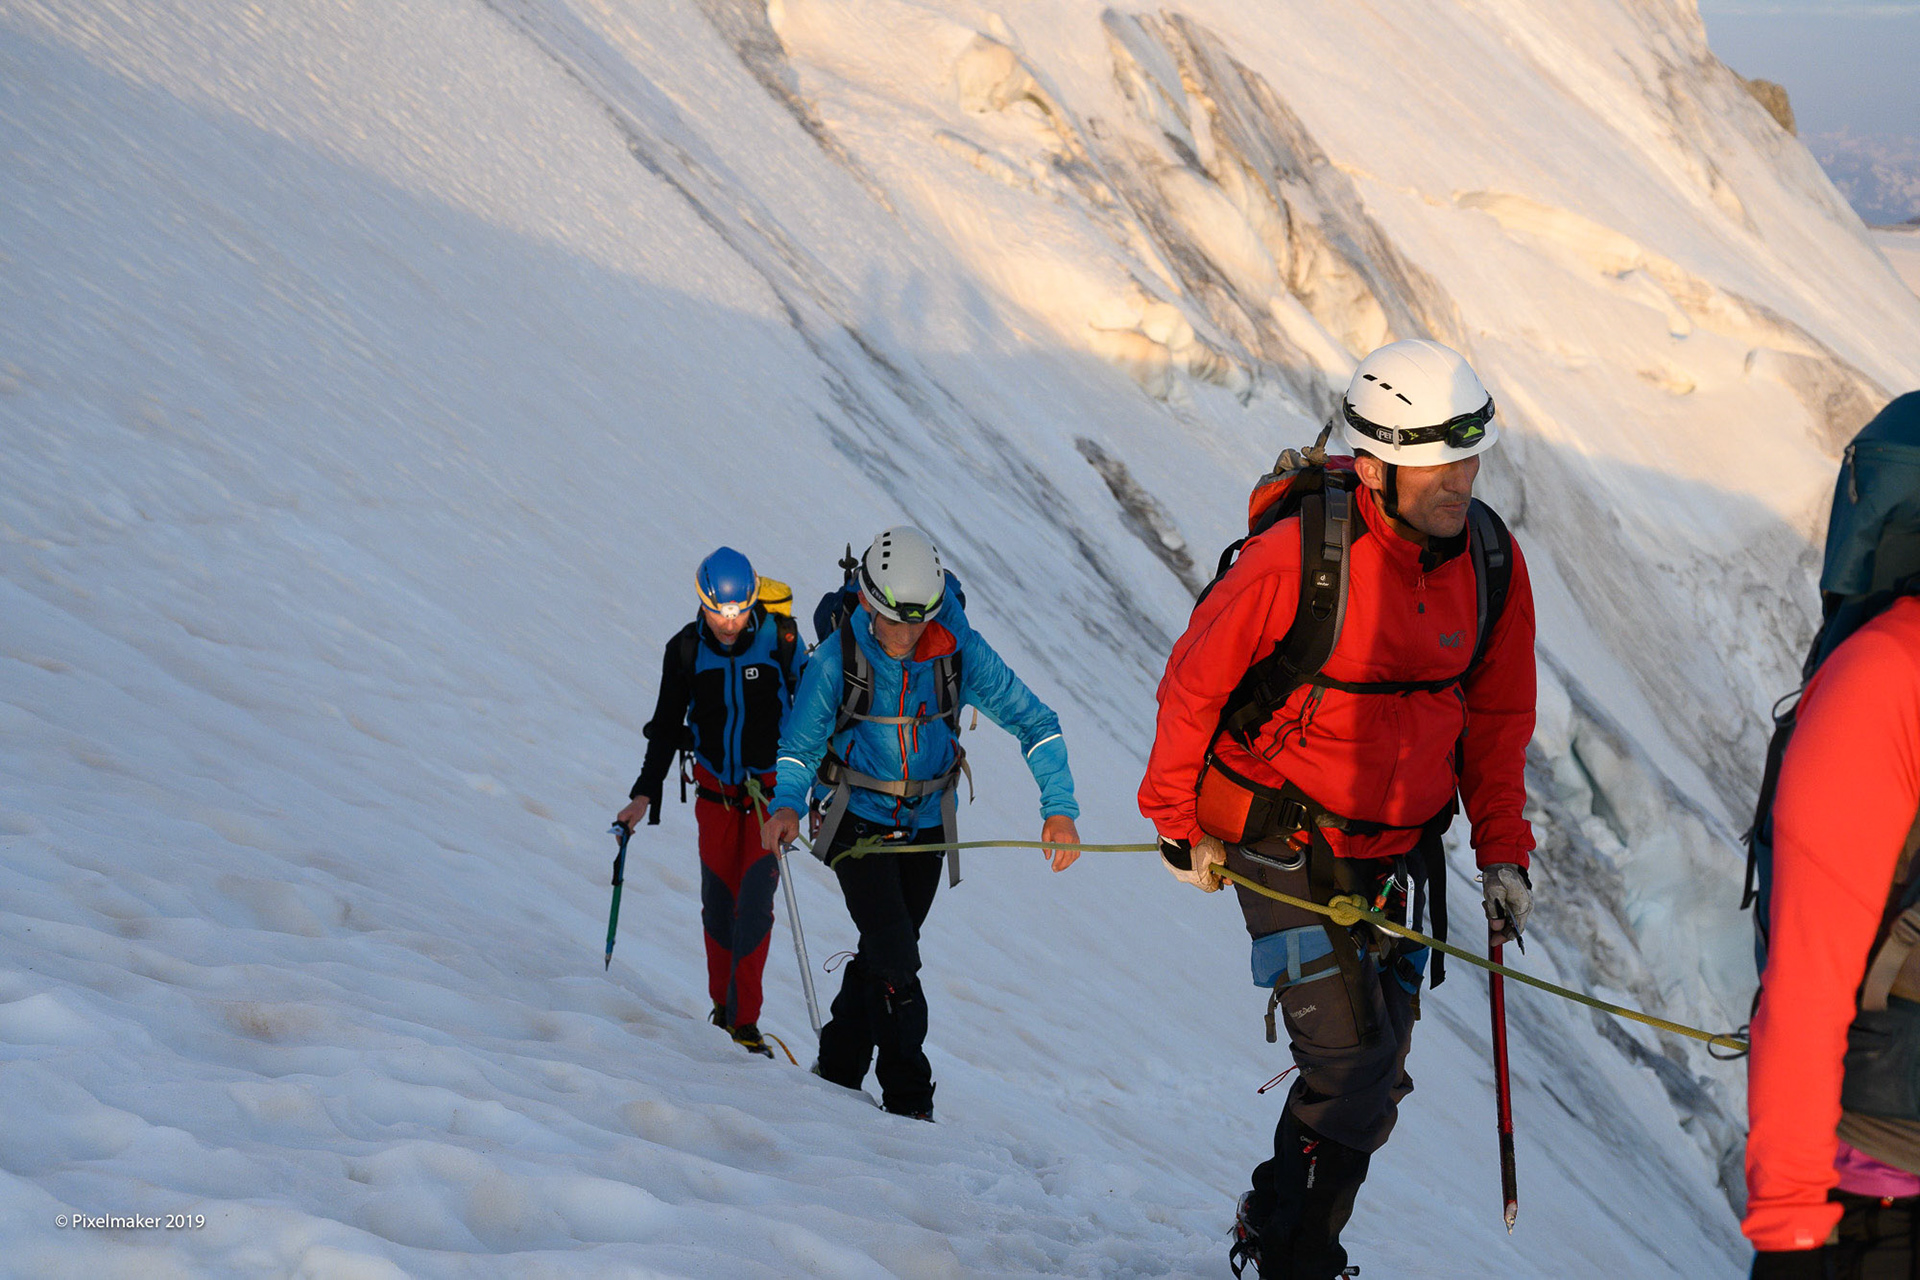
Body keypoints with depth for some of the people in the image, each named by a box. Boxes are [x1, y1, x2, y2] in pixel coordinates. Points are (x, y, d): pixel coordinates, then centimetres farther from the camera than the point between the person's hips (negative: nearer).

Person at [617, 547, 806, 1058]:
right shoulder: (686, 650, -6)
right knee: (718, 900, 3)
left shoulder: (780, 640, -12)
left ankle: (746, 1020, -9)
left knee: (754, 900, -12)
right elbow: (667, 726, 4)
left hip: (771, 786, -2)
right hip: (715, 788, 2)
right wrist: (645, 794, -3)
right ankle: (722, 1003, 20)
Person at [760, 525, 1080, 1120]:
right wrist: (787, 804, -27)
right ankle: (910, 1102, -6)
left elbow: (1033, 721, -9)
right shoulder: (838, 658, -17)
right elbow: (800, 746, -7)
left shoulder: (959, 651, -15)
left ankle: (838, 1071, 31)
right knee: (896, 958, -14)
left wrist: (1059, 807, -18)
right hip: (860, 823, -3)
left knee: (884, 953, 13)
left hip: (926, 826, 3)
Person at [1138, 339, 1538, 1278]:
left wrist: (1502, 850, 5)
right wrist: (1178, 822, -1)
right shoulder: (1297, 558, -23)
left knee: (1376, 1076, 12)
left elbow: (1495, 715, 8)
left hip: (1399, 848, 6)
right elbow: (1195, 680, -10)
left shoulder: (1490, 559, -5)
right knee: (1352, 1058, -11)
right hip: (1288, 843, -6)